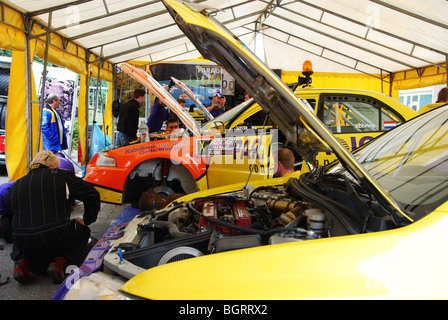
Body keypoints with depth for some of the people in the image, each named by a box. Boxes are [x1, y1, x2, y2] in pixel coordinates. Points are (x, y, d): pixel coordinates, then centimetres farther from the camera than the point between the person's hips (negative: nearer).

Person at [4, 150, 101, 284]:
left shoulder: (17, 184, 13)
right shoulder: (62, 176, 1)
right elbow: (92, 195, -2)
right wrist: (86, 220, 11)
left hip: (23, 243, 5)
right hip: (56, 240, -5)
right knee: (83, 232, 21)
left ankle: (22, 261, 6)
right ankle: (60, 262, -4)